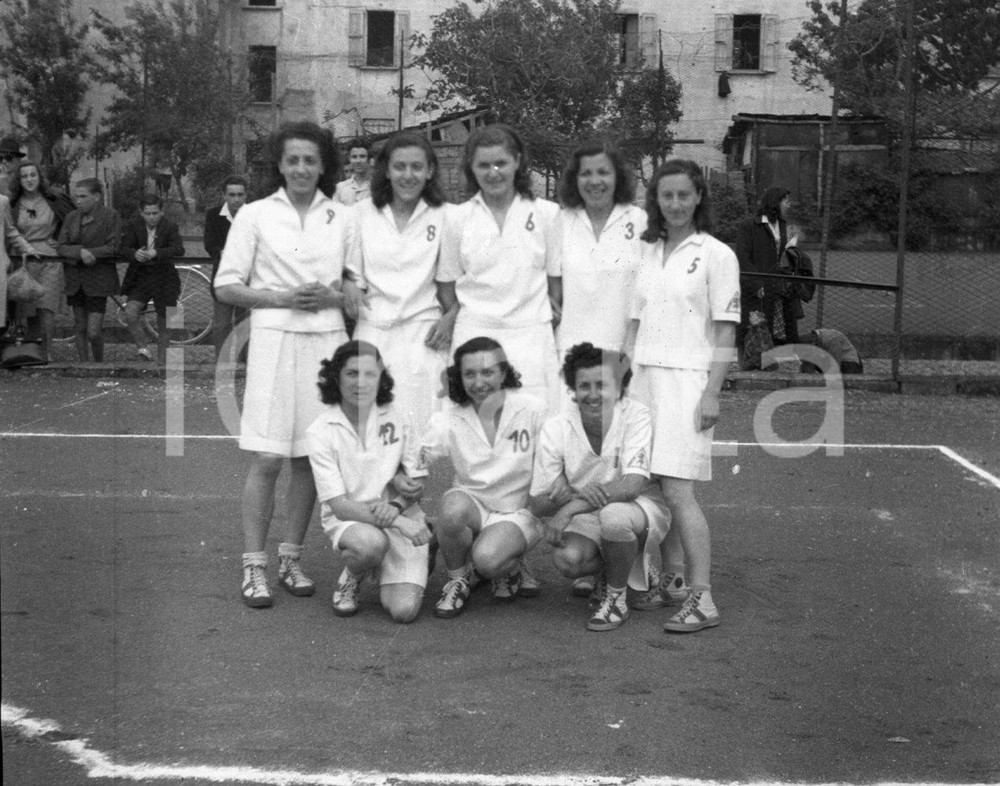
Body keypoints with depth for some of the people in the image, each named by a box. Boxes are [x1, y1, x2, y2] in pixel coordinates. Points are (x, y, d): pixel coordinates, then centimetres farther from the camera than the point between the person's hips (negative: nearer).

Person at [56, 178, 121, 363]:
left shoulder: (110, 215, -6)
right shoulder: (72, 217, 6)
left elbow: (113, 247, -11)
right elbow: (60, 247, 0)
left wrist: (90, 253, -18)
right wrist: (80, 252, -19)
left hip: (98, 278, -5)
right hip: (75, 277, 5)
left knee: (93, 332, -8)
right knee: (79, 328, 10)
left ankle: (99, 365, 17)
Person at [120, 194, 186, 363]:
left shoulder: (170, 227, -8)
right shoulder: (133, 225, -3)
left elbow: (179, 249, -22)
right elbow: (124, 248, -11)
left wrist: (156, 253, -37)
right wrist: (134, 254, -35)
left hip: (164, 280, -1)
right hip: (140, 278, 1)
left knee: (163, 324, 5)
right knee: (130, 313, -21)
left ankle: (162, 361, 19)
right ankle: (141, 347, -3)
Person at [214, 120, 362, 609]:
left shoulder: (342, 220, 10)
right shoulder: (255, 215, 5)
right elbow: (226, 286, 2)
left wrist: (331, 298, -6)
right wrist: (282, 298, -10)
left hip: (327, 339, 3)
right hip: (274, 337, -2)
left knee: (309, 457, 5)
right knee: (267, 458, -7)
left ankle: (291, 559, 18)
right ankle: (254, 566, 0)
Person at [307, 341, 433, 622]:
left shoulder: (396, 419, -2)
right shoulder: (321, 431, -10)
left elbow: (416, 485, 5)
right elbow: (339, 505, -15)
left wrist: (395, 507, -19)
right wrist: (398, 522, -27)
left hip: (402, 517, 2)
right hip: (349, 519, -2)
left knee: (404, 609, -18)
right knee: (373, 542, -39)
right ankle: (349, 580, -2)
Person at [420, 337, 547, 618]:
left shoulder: (533, 410, -9)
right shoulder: (450, 421, -4)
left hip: (517, 511, -2)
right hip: (471, 503, 2)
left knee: (487, 558, -31)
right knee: (454, 508, -33)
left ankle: (512, 568, 8)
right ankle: (459, 578, -4)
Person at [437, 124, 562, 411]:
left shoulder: (546, 213, 5)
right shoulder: (457, 218, 7)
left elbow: (556, 280, 8)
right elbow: (448, 286, 11)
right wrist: (450, 324, 5)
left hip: (529, 335, -1)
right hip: (474, 333, 1)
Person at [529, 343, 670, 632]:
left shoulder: (636, 416, -19)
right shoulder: (556, 428, -12)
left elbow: (633, 485, -29)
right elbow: (537, 504, -10)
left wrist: (571, 506, -38)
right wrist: (561, 497, -35)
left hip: (639, 509, -2)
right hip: (585, 520, 3)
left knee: (612, 516, -37)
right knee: (567, 559, -29)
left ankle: (617, 596, -9)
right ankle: (615, 573, 7)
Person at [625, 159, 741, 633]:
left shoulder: (716, 255, -2)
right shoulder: (647, 252, 14)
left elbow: (725, 332, -5)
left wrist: (712, 393, -13)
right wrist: (624, 381, 12)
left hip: (686, 379, -5)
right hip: (645, 376, 5)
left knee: (677, 490, -14)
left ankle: (702, 598, -12)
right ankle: (661, 580, 19)